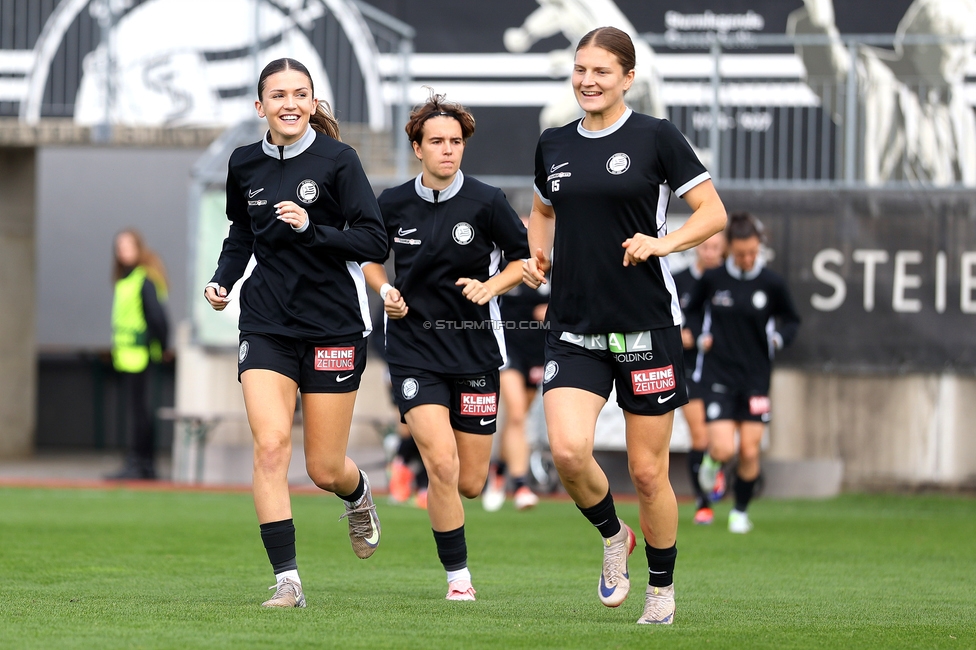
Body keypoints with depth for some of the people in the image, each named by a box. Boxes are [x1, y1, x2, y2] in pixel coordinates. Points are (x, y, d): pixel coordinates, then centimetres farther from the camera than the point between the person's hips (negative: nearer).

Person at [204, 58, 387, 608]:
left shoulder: (338, 160, -7)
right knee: (270, 443, -18)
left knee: (325, 469, 3)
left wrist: (310, 229, -23)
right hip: (267, 326, 3)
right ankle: (287, 580, -15)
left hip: (334, 328, -3)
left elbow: (374, 241, -11)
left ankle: (360, 494, 42)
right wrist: (223, 279, 8)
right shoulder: (245, 165, 5)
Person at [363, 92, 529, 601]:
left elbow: (526, 258, 4)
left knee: (470, 483, 5)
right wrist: (386, 291, -3)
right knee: (442, 464, -18)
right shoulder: (392, 204, -1)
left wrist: (492, 285, -13)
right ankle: (458, 577, -5)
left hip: (475, 348, 1)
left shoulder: (486, 202, -6)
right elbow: (368, 257, 16)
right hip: (414, 347, -1)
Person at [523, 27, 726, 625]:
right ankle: (613, 536, 12)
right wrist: (537, 255, 9)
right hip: (575, 329, 3)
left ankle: (662, 590, 22)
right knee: (568, 450, -18)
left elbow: (714, 214, -3)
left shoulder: (655, 137, -4)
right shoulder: (554, 146, 9)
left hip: (647, 327, -3)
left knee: (647, 471, 2)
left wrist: (662, 242, -19)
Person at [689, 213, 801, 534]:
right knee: (724, 449, -13)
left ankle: (740, 511, 20)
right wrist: (700, 337, 0)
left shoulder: (772, 284, -3)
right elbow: (691, 310, 15)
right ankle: (712, 460, 23)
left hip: (756, 377, 1)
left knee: (750, 452, -1)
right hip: (719, 375, -1)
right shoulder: (712, 279, -3)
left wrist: (779, 337, -8)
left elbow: (792, 320, 11)